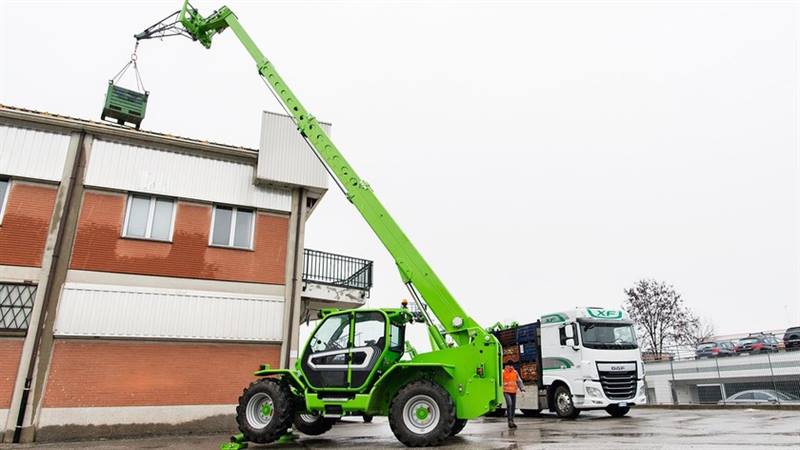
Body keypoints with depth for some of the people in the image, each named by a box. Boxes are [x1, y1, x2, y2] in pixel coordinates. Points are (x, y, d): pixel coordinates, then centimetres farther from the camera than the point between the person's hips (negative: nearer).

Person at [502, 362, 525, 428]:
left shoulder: (515, 372, 8)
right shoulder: (503, 372, -6)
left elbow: (519, 381, 12)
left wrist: (522, 388, -3)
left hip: (513, 391, 5)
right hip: (506, 391, -5)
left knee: (513, 407, 7)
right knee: (509, 404, -22)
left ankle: (512, 421, 20)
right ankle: (509, 421, -16)